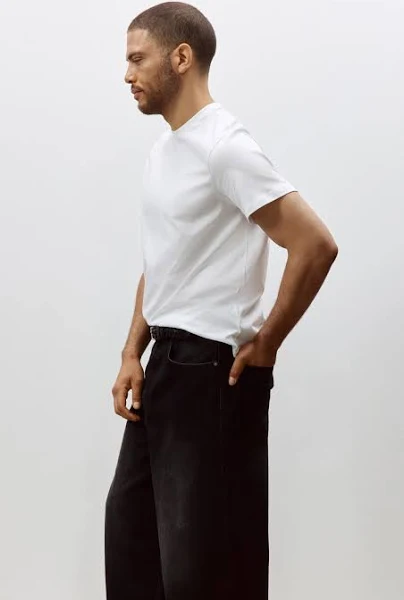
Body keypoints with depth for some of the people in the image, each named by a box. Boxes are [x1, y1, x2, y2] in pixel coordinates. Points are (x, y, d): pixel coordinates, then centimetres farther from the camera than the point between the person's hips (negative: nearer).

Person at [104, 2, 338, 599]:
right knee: (130, 524, 18)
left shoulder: (224, 146, -17)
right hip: (163, 365, 10)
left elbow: (315, 244, -23)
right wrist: (132, 355, 9)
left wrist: (265, 345, -14)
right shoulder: (161, 150, 13)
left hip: (211, 371, -10)